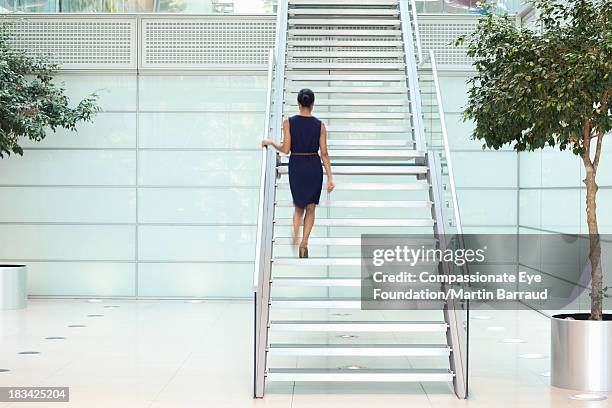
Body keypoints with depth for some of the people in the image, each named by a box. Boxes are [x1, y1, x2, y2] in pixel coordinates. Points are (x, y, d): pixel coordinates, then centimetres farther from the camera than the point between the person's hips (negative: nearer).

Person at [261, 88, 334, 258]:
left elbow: (286, 149, -9)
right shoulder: (319, 125, -5)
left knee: (298, 206, 19)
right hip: (315, 167, 0)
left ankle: (295, 237, -1)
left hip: (296, 166, 0)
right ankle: (304, 243, 0)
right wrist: (330, 177, -1)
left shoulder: (289, 122, -7)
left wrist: (270, 143, 9)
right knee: (310, 208, 12)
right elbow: (324, 153, -5)